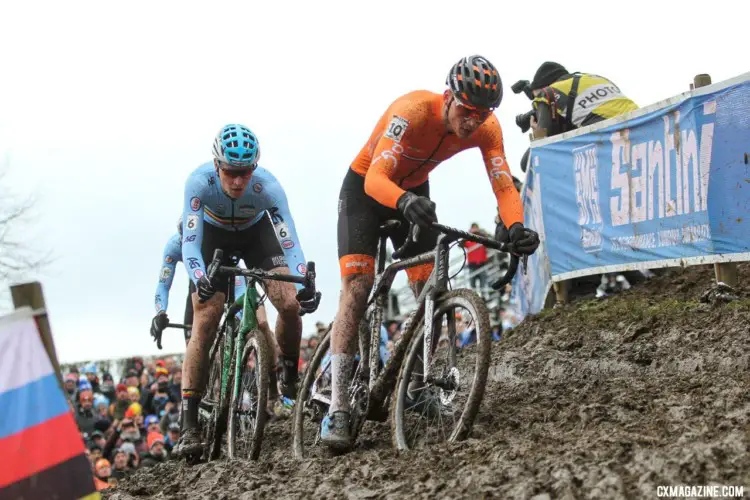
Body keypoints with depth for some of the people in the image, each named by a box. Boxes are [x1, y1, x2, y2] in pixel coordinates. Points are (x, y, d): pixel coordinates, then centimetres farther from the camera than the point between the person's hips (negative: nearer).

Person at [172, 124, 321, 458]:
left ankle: (289, 378, 10)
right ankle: (189, 427, -14)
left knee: (290, 305, -19)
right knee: (204, 324, -14)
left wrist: (303, 286, -55)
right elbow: (189, 242, -38)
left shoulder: (267, 186, -35)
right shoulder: (200, 181, -35)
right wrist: (199, 279, -57)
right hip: (213, 236, -1)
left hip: (257, 232, 1)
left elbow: (290, 243, -38)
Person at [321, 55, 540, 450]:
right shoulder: (413, 111, -36)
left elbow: (504, 186, -24)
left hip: (414, 193, 5)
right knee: (357, 286, -19)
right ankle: (337, 409, -22)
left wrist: (516, 227, -45)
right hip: (365, 188, -5)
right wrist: (405, 203, -64)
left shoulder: (487, 128, -20)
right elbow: (375, 179, -43)